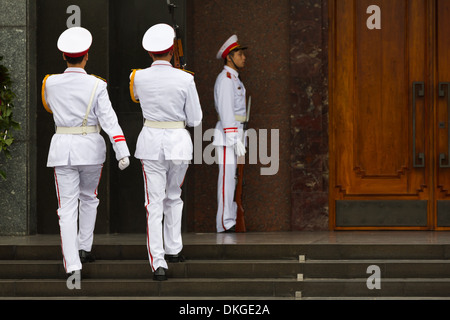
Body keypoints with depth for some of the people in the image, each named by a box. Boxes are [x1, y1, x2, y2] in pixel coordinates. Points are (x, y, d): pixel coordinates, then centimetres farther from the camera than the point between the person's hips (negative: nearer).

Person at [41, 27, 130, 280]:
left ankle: (72, 263, -9)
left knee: (68, 207, 0)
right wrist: (122, 152, -18)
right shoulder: (96, 86, -10)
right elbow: (109, 120, -16)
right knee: (88, 197, 25)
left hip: (63, 149, 0)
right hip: (91, 148, 0)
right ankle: (84, 247, 29)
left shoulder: (51, 83, -3)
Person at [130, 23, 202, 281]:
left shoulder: (139, 78, -4)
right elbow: (195, 119, -3)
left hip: (151, 141, 0)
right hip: (179, 142, 0)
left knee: (155, 204, 1)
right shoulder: (185, 79, -9)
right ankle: (173, 249, 31)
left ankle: (158, 264, -8)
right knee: (174, 197, 23)